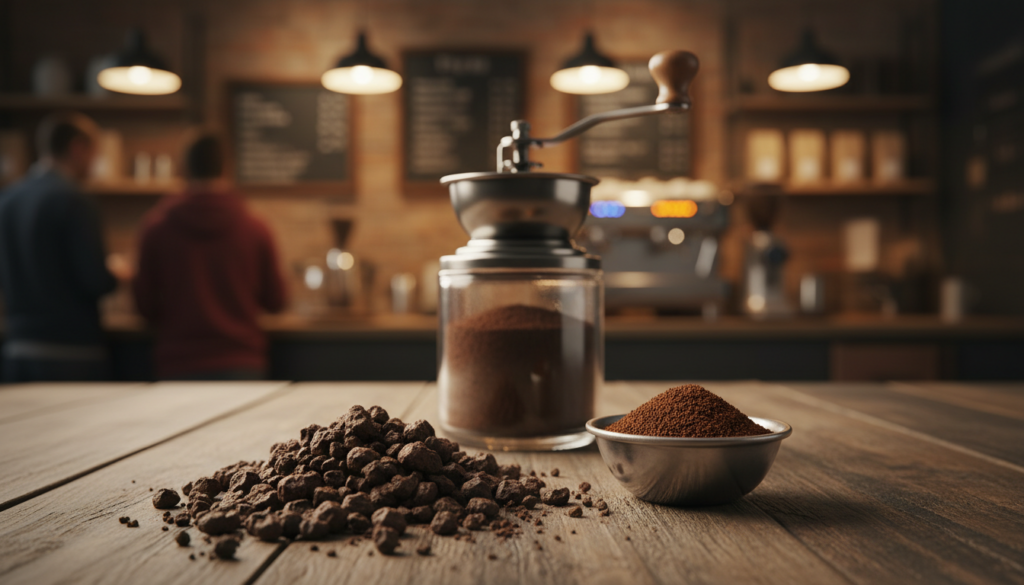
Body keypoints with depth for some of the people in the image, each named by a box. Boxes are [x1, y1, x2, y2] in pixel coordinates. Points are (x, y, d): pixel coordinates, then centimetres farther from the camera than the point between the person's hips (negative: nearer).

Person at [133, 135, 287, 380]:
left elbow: (145, 306, 4)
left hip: (179, 364, 1)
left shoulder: (156, 226, -2)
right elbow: (275, 302, 5)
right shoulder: (255, 229, -4)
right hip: (241, 363, 0)